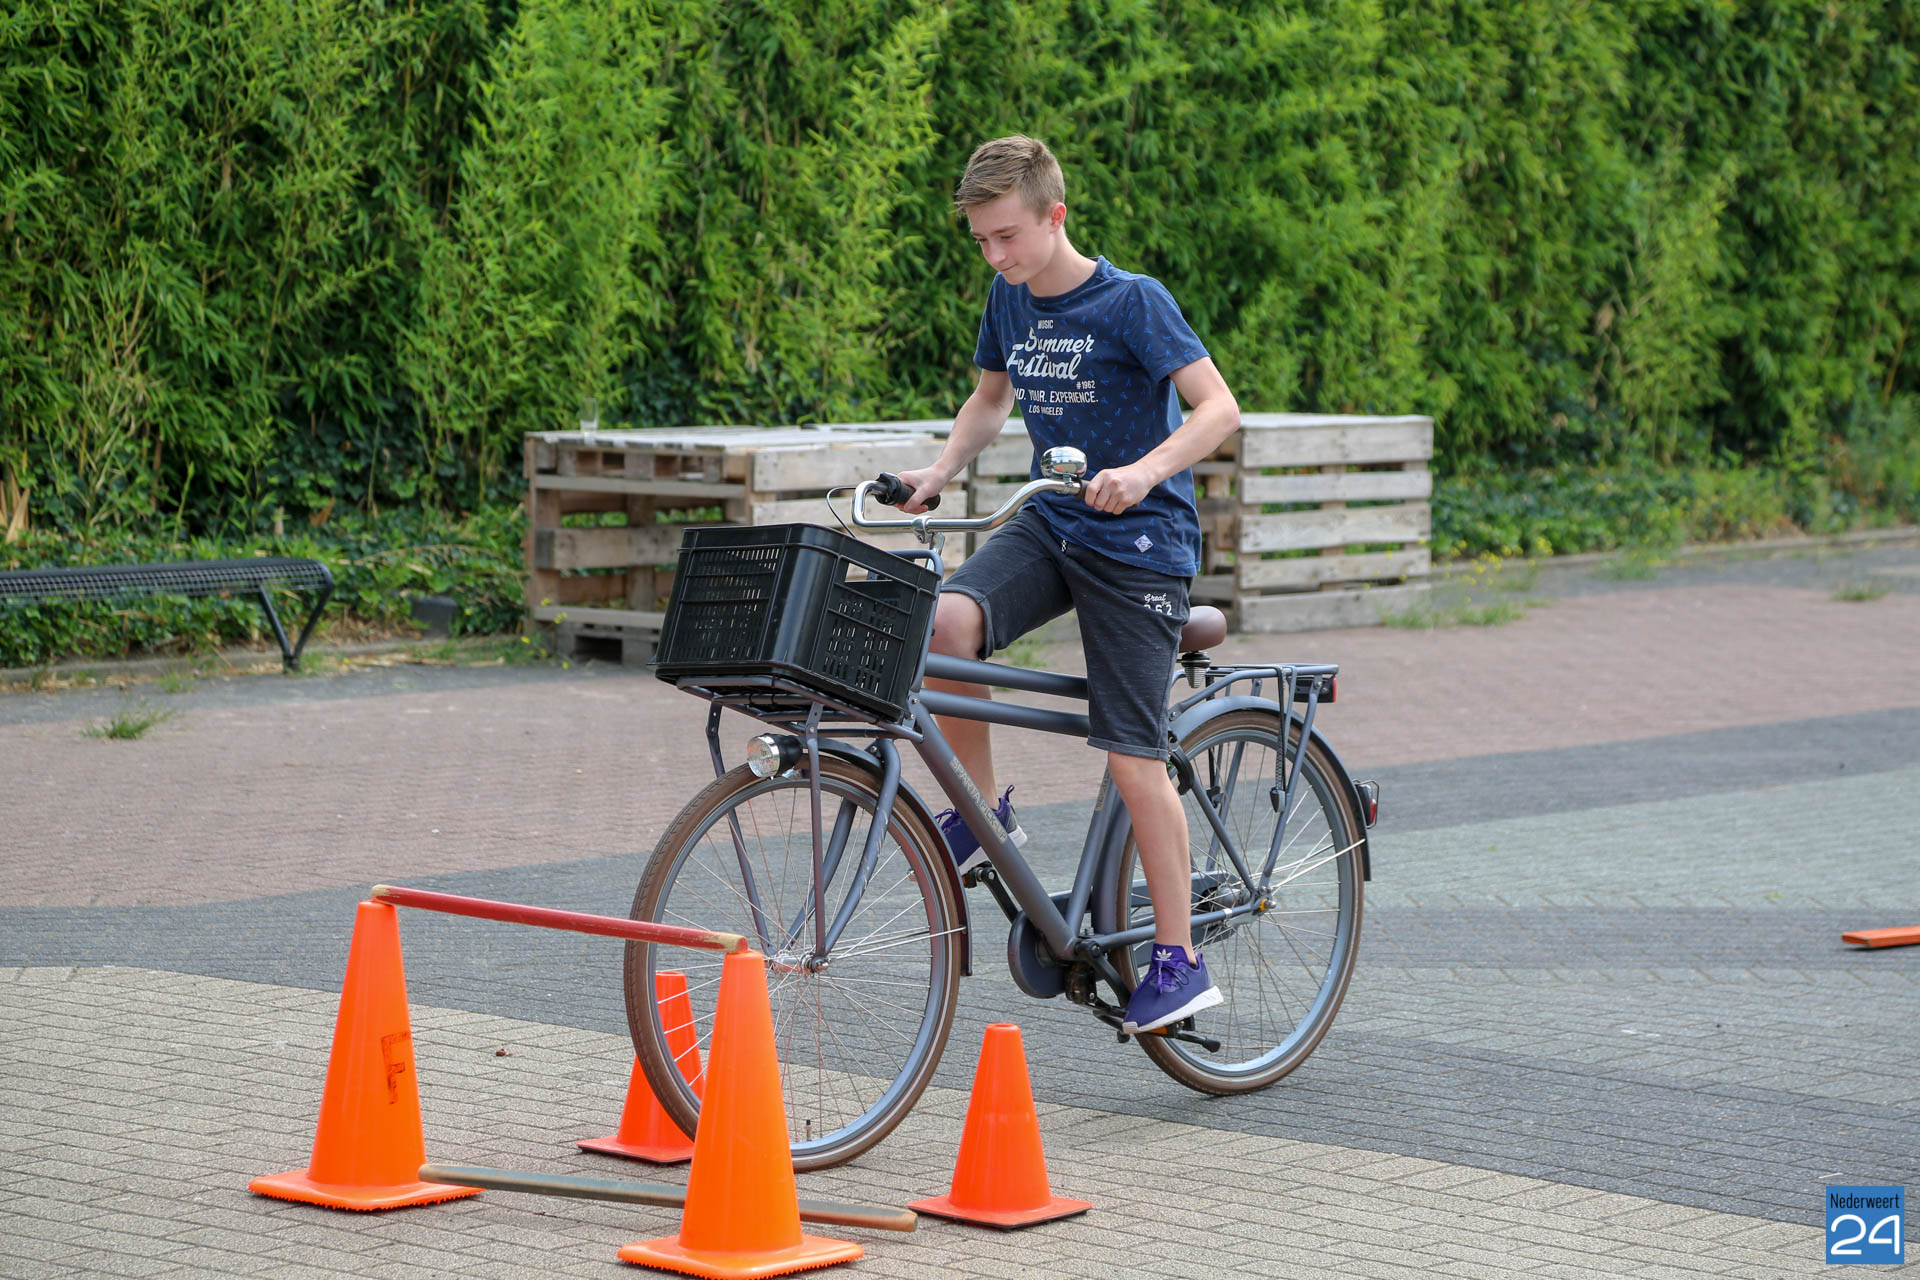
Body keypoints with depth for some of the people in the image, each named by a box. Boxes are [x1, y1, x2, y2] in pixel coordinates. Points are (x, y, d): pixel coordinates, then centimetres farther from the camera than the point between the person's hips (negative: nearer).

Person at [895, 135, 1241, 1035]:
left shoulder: (1131, 302, -14)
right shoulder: (1009, 300, 5)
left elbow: (1219, 406, -20)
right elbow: (990, 397, 22)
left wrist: (1142, 472, -36)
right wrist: (941, 471, 4)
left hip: (1138, 541, -5)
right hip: (1049, 525, 6)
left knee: (1132, 757, -7)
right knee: (943, 624, -24)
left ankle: (1180, 960, 5)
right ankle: (983, 813, -3)